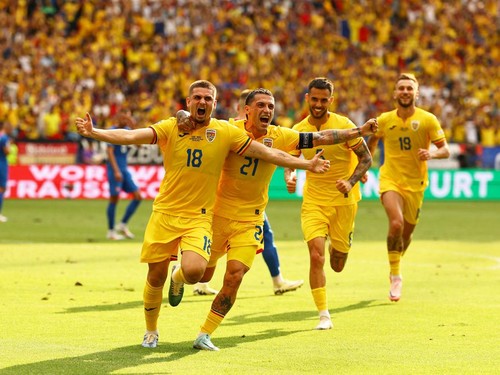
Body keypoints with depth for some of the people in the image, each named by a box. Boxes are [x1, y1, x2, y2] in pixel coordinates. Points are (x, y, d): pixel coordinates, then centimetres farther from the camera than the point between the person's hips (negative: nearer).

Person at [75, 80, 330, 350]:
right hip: (165, 213, 1)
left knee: (194, 271, -23)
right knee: (156, 276, 4)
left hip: (199, 217, 0)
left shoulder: (225, 132, 0)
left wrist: (307, 164, 1)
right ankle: (151, 332, 30)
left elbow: (266, 153, 3)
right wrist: (93, 132, -28)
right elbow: (131, 136, -13)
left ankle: (179, 277, 17)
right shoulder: (171, 128, -2)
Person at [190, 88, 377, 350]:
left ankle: (204, 335, 2)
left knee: (234, 277, -12)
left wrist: (359, 131, -7)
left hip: (250, 219, 2)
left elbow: (320, 138, -2)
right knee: (202, 274, 11)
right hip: (219, 212, -2)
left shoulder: (279, 137, -3)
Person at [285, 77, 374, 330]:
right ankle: (324, 316, -9)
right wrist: (288, 176, -10)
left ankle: (340, 246, 48)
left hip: (343, 201, -1)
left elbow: (366, 158, -6)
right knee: (316, 256, -17)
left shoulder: (344, 126, -11)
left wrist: (351, 182, -22)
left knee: (337, 265, 9)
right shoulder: (299, 130, -2)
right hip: (314, 201, 1)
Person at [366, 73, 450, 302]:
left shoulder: (428, 120, -6)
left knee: (407, 232, 13)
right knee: (396, 224, -26)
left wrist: (432, 154, -26)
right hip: (390, 180, -1)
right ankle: (395, 276, -13)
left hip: (415, 184, 1)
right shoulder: (384, 120, -1)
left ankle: (395, 268, 43)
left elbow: (445, 150, -6)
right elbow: (372, 140, 20)